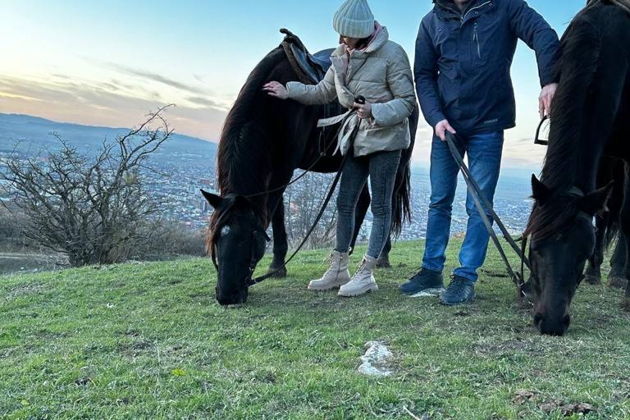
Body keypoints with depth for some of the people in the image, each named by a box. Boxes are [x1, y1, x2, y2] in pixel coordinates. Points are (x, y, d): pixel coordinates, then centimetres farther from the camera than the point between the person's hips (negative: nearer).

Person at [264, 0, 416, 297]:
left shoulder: (391, 54, -14)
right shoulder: (341, 57, 5)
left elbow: (408, 102, -13)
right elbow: (324, 92, 18)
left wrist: (375, 111, -27)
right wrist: (289, 92, 11)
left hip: (385, 139, -7)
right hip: (357, 137, 7)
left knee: (380, 206, -1)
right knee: (344, 203, 9)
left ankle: (366, 274, 6)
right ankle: (338, 270, 19)